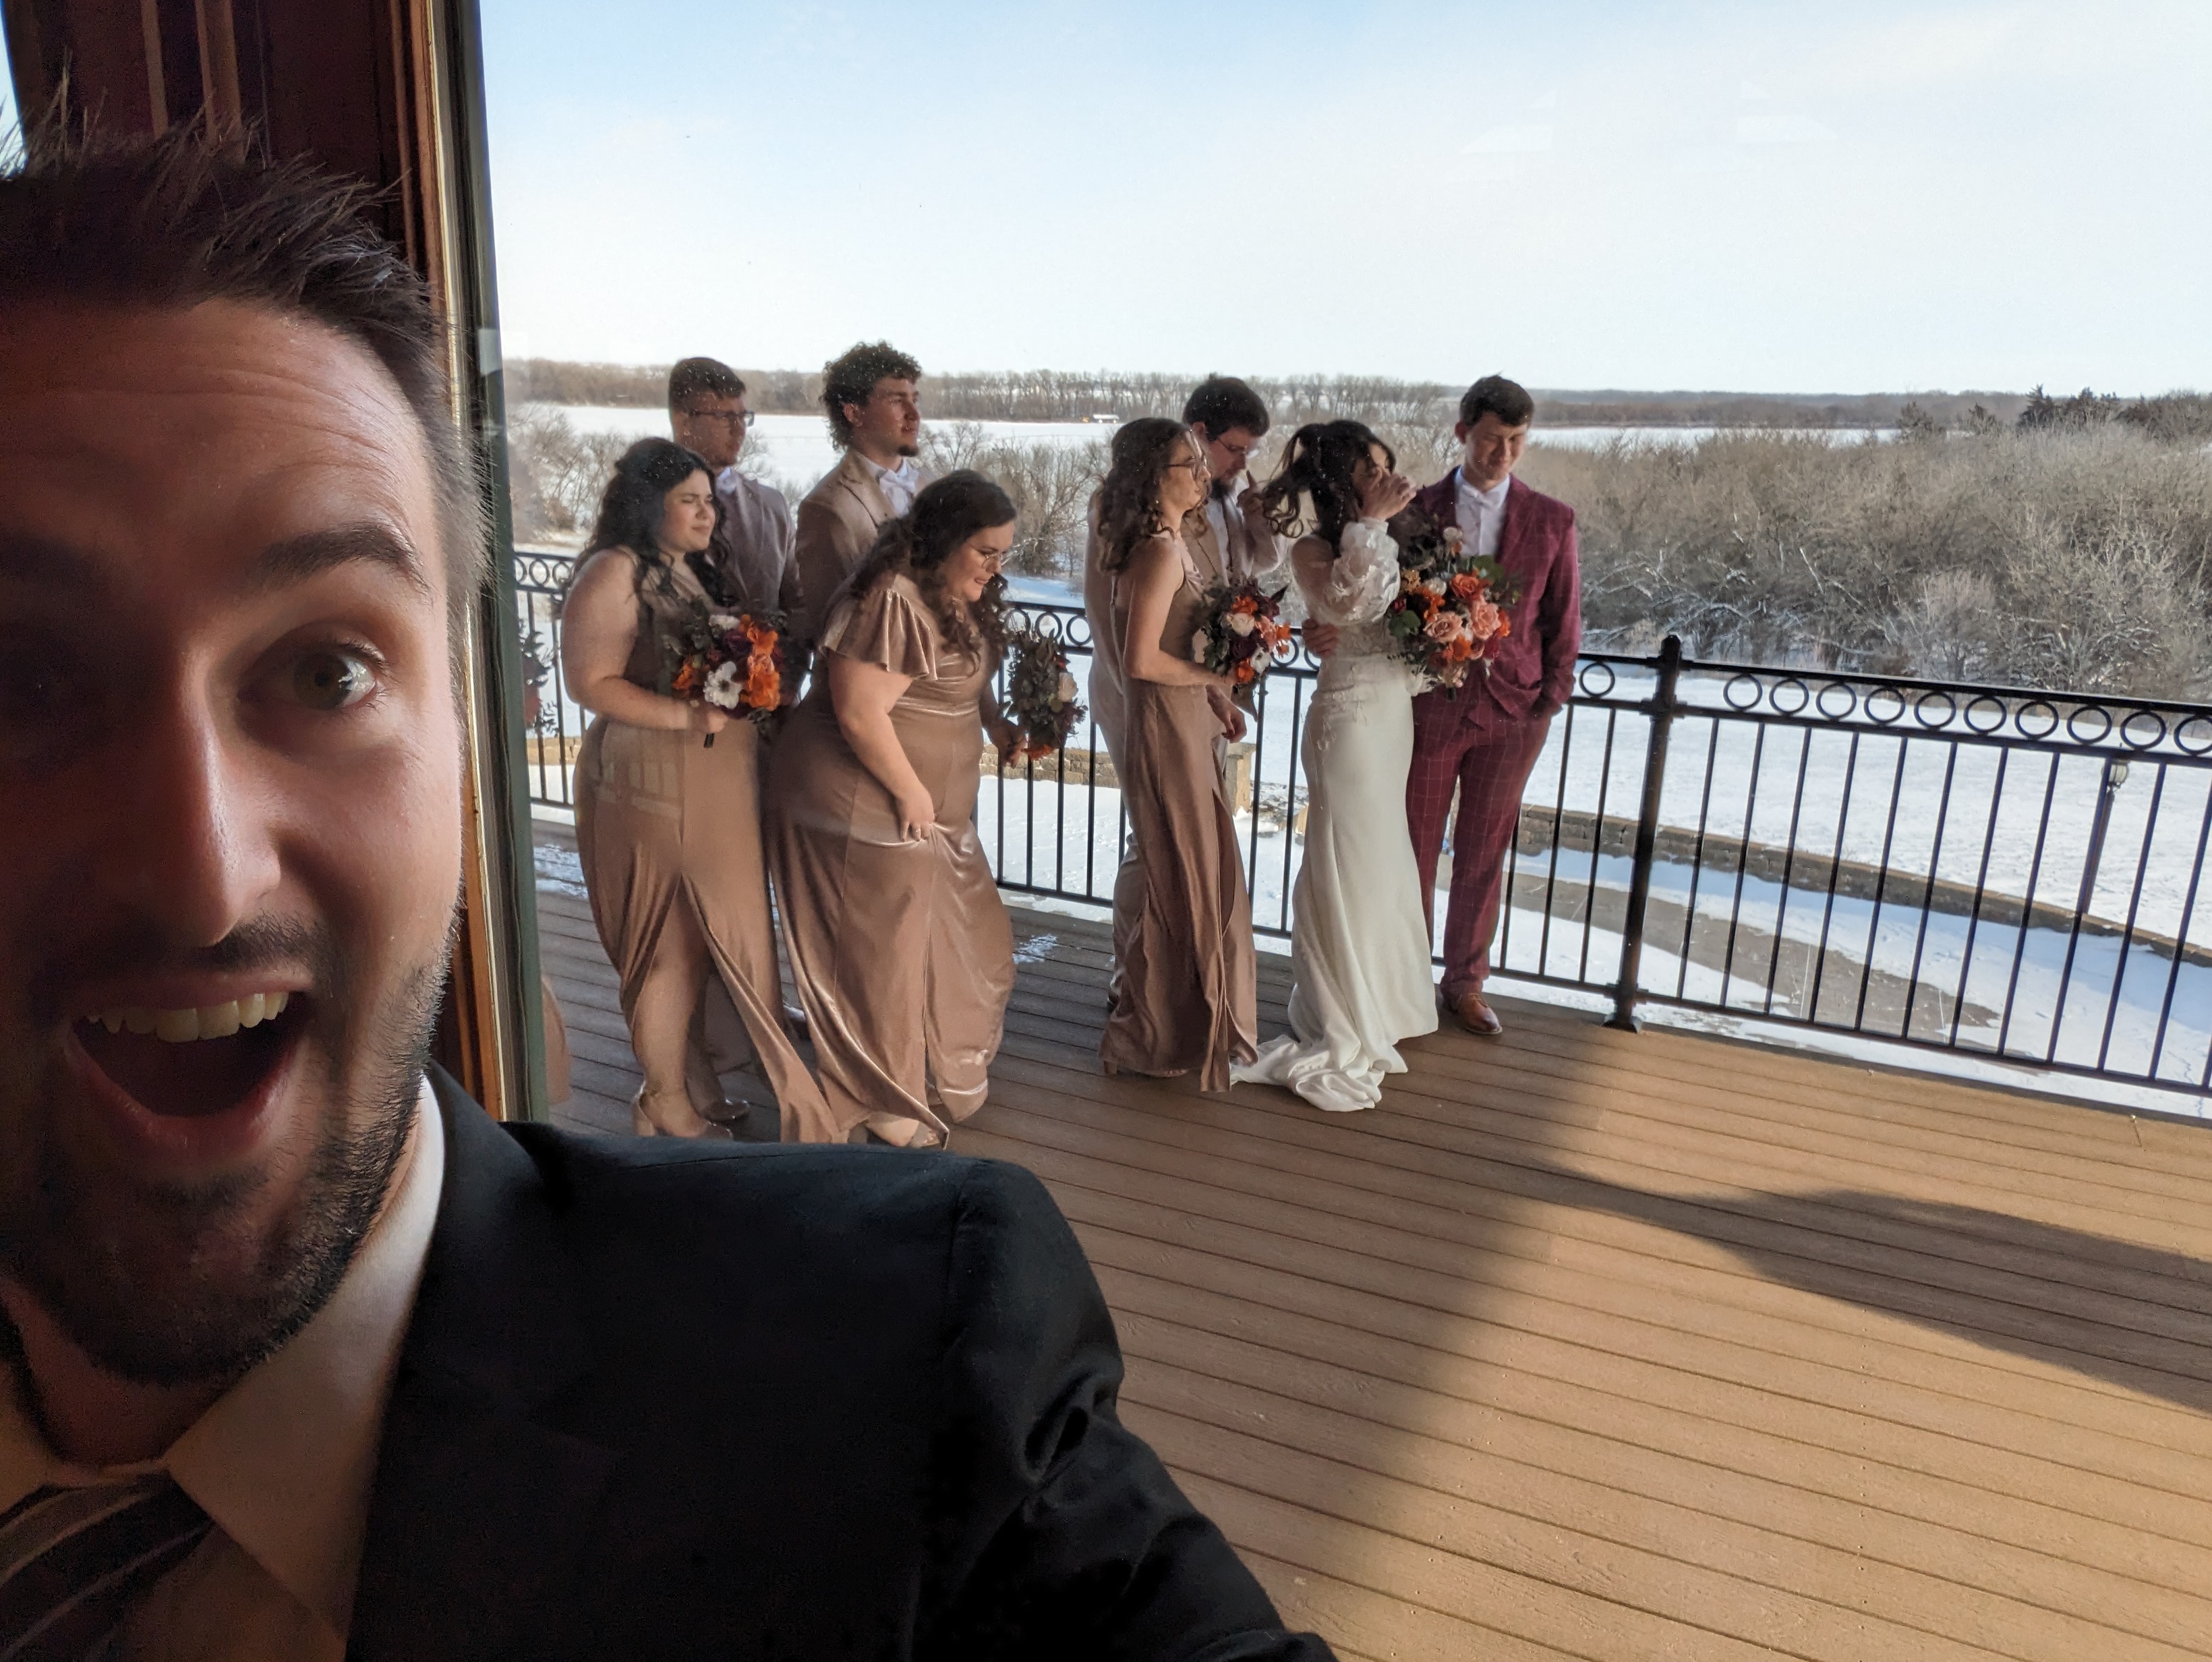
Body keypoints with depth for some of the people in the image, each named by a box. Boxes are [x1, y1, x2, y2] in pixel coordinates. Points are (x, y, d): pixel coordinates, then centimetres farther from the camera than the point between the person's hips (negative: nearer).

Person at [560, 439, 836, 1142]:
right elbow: (589, 682, -19)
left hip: (722, 780, 8)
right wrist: (686, 715, -24)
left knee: (705, 937, 14)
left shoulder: (696, 568, 13)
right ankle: (667, 1101, 19)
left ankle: (688, 1081, 29)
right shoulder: (614, 575, -13)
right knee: (669, 945, 3)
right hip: (656, 785, -8)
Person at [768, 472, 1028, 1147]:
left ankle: (948, 1074, 38)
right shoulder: (890, 604, -25)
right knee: (882, 956, 4)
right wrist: (912, 795, -20)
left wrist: (997, 725, 6)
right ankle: (885, 1103, 23)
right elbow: (860, 715, -29)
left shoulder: (958, 597, 7)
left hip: (936, 810, 10)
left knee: (968, 939, 18)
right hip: (868, 808, -10)